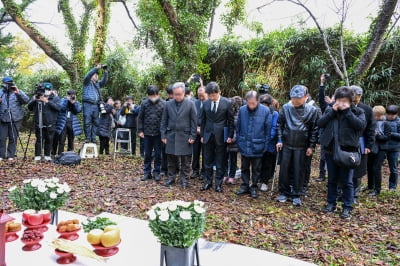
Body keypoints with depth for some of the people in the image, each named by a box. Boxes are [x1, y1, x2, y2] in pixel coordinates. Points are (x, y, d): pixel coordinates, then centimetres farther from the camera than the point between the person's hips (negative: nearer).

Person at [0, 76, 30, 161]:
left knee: (13, 138, 5)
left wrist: (18, 92, -22)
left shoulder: (18, 92, 1)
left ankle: (11, 155, 15)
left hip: (15, 119, -2)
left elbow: (26, 100, -12)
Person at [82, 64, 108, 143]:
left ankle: (93, 138, 7)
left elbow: (105, 80, 12)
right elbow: (88, 75, -9)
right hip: (88, 104, -5)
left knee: (95, 122, 3)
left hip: (96, 105, 5)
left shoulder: (98, 84, 23)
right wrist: (97, 68, -13)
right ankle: (88, 138, -1)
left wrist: (105, 72, 1)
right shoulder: (87, 82, 8)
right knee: (87, 122, -7)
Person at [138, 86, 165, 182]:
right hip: (147, 133, 2)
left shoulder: (163, 104, -6)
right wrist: (140, 130, 1)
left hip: (158, 133, -1)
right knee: (147, 154, 10)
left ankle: (156, 173, 19)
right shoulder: (144, 103, 0)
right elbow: (140, 118, 5)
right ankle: (147, 173, 20)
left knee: (158, 154, 8)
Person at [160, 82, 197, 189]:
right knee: (171, 159, 9)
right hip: (171, 135, 2)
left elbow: (194, 121, -2)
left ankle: (184, 179, 16)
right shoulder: (168, 104, 3)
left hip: (185, 136, -2)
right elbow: (164, 121, 8)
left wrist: (192, 136, -6)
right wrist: (163, 135, 3)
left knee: (185, 160, 5)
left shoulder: (190, 104, -3)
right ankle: (171, 178, 23)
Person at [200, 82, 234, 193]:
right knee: (208, 161, 10)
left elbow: (230, 120, -2)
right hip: (208, 136, 3)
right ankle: (208, 182, 22)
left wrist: (230, 136, -4)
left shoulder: (227, 103, -6)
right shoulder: (205, 103, 2)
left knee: (220, 162, 6)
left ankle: (218, 184, 17)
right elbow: (203, 120, 10)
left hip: (221, 136, -3)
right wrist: (202, 135, 7)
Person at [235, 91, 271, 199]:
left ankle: (254, 187, 26)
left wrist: (265, 145, -5)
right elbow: (238, 127, 4)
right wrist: (239, 142, 4)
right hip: (244, 146, 2)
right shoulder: (242, 110, -5)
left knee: (256, 169, 11)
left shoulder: (265, 111, -11)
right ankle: (245, 186, 29)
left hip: (257, 146, -2)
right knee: (244, 168, 15)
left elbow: (268, 129, -5)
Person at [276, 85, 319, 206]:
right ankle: (284, 192, 22)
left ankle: (296, 195, 18)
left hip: (301, 146, -1)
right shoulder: (286, 107, -5)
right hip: (286, 144, 1)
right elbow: (280, 124, 4)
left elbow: (314, 129, -1)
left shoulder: (312, 110, -5)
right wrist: (279, 140, -1)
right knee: (284, 169, 7)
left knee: (299, 170, 5)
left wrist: (311, 146, -3)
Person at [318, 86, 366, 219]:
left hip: (348, 151, -3)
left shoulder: (358, 112, 0)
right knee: (332, 179, 13)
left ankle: (347, 207, 13)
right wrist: (332, 111, -11)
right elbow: (320, 123, -3)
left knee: (346, 181, 3)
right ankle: (331, 203, 25)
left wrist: (347, 111, -16)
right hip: (330, 149, 3)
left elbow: (361, 125, -16)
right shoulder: (330, 110, 7)